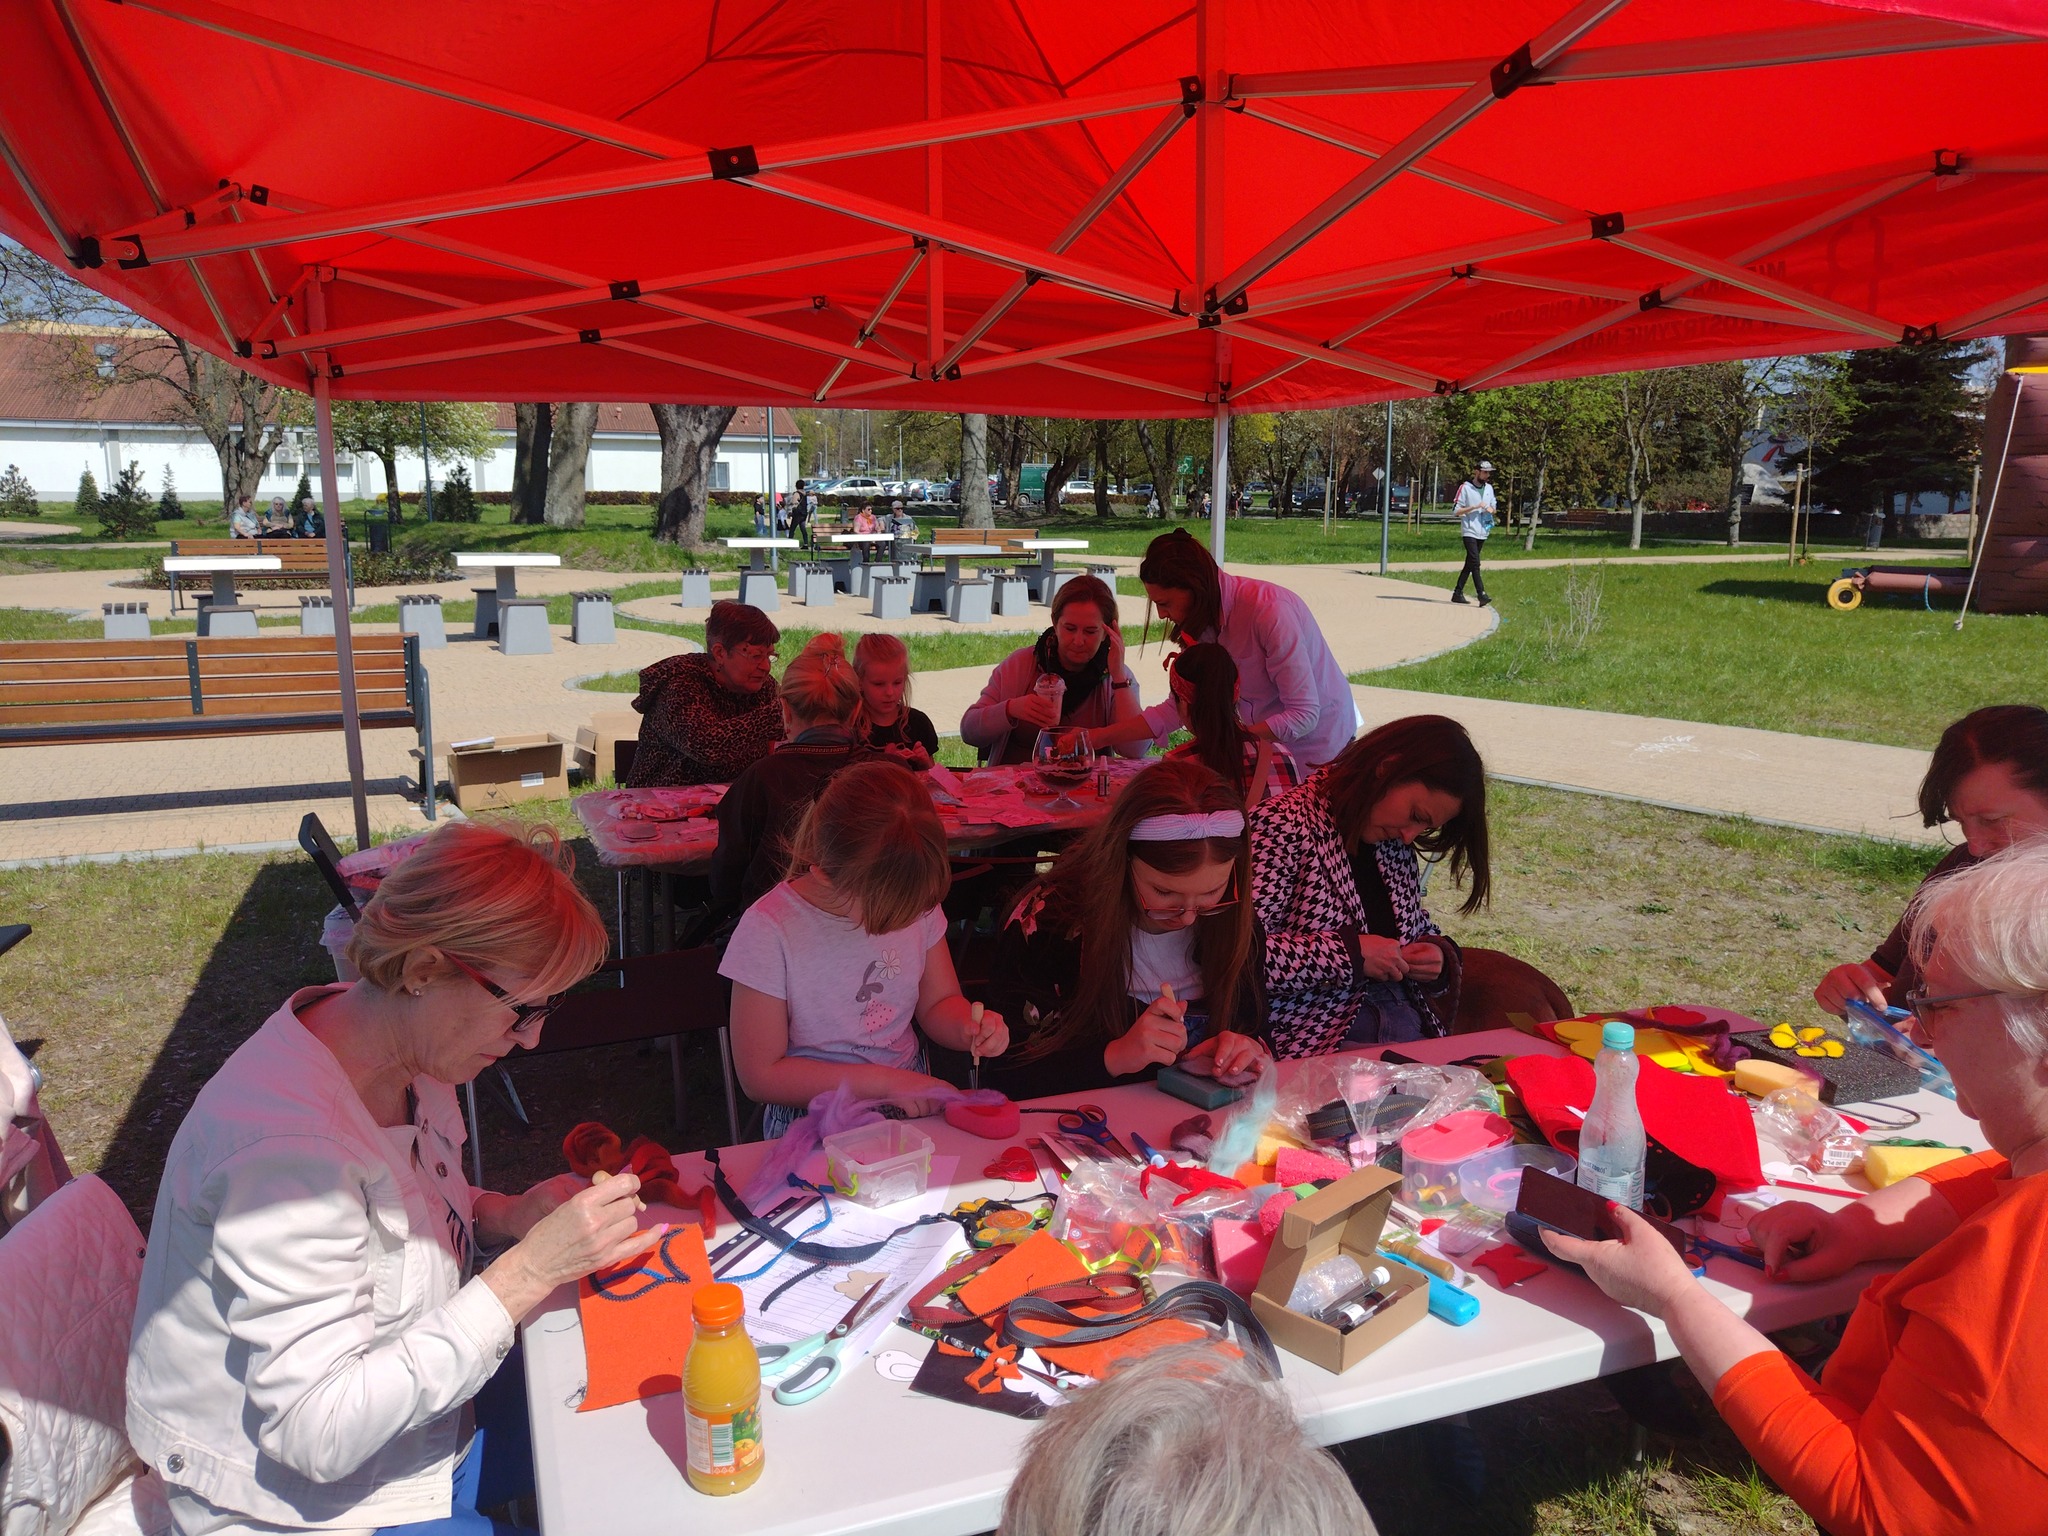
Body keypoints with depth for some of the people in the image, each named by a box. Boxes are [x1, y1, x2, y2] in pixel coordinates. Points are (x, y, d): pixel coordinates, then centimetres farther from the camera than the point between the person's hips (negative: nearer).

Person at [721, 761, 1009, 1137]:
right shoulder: (769, 931, -17)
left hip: (913, 1102, 4)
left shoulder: (914, 900, -3)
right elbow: (761, 1076, -13)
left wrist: (967, 1026, -13)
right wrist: (881, 1081, -17)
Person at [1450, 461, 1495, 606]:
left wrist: (1491, 509, -1)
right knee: (1475, 563, -16)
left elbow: (1493, 507, 23)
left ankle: (1458, 593, 17)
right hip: (1469, 532, -7)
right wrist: (1475, 507, -18)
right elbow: (1457, 510, -9)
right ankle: (1482, 595, -23)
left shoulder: (1489, 488, 13)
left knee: (1470, 564, 10)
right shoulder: (1465, 487, -7)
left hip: (1482, 533, 7)